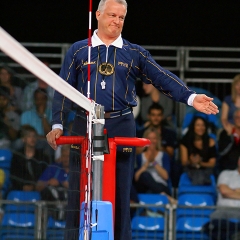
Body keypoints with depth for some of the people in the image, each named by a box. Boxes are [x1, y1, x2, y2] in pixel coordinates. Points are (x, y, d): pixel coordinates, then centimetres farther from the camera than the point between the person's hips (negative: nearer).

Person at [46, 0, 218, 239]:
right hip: (85, 127, -1)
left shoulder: (134, 53, 9)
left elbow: (163, 78, 1)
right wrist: (57, 125, -1)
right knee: (79, 191, -1)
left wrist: (191, 97, -12)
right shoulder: (78, 51, 8)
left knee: (120, 191, 3)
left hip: (121, 128, 1)